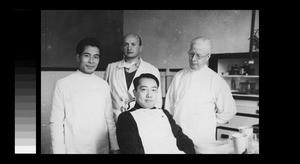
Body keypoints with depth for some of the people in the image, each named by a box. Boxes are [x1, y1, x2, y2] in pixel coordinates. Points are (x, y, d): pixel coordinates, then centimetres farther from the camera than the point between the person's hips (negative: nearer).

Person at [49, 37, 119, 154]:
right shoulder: (62, 85, -5)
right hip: (73, 149, -3)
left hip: (102, 149, 3)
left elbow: (109, 119, 7)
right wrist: (59, 151, -9)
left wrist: (115, 148, 5)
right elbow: (56, 123, -5)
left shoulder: (104, 85, 4)